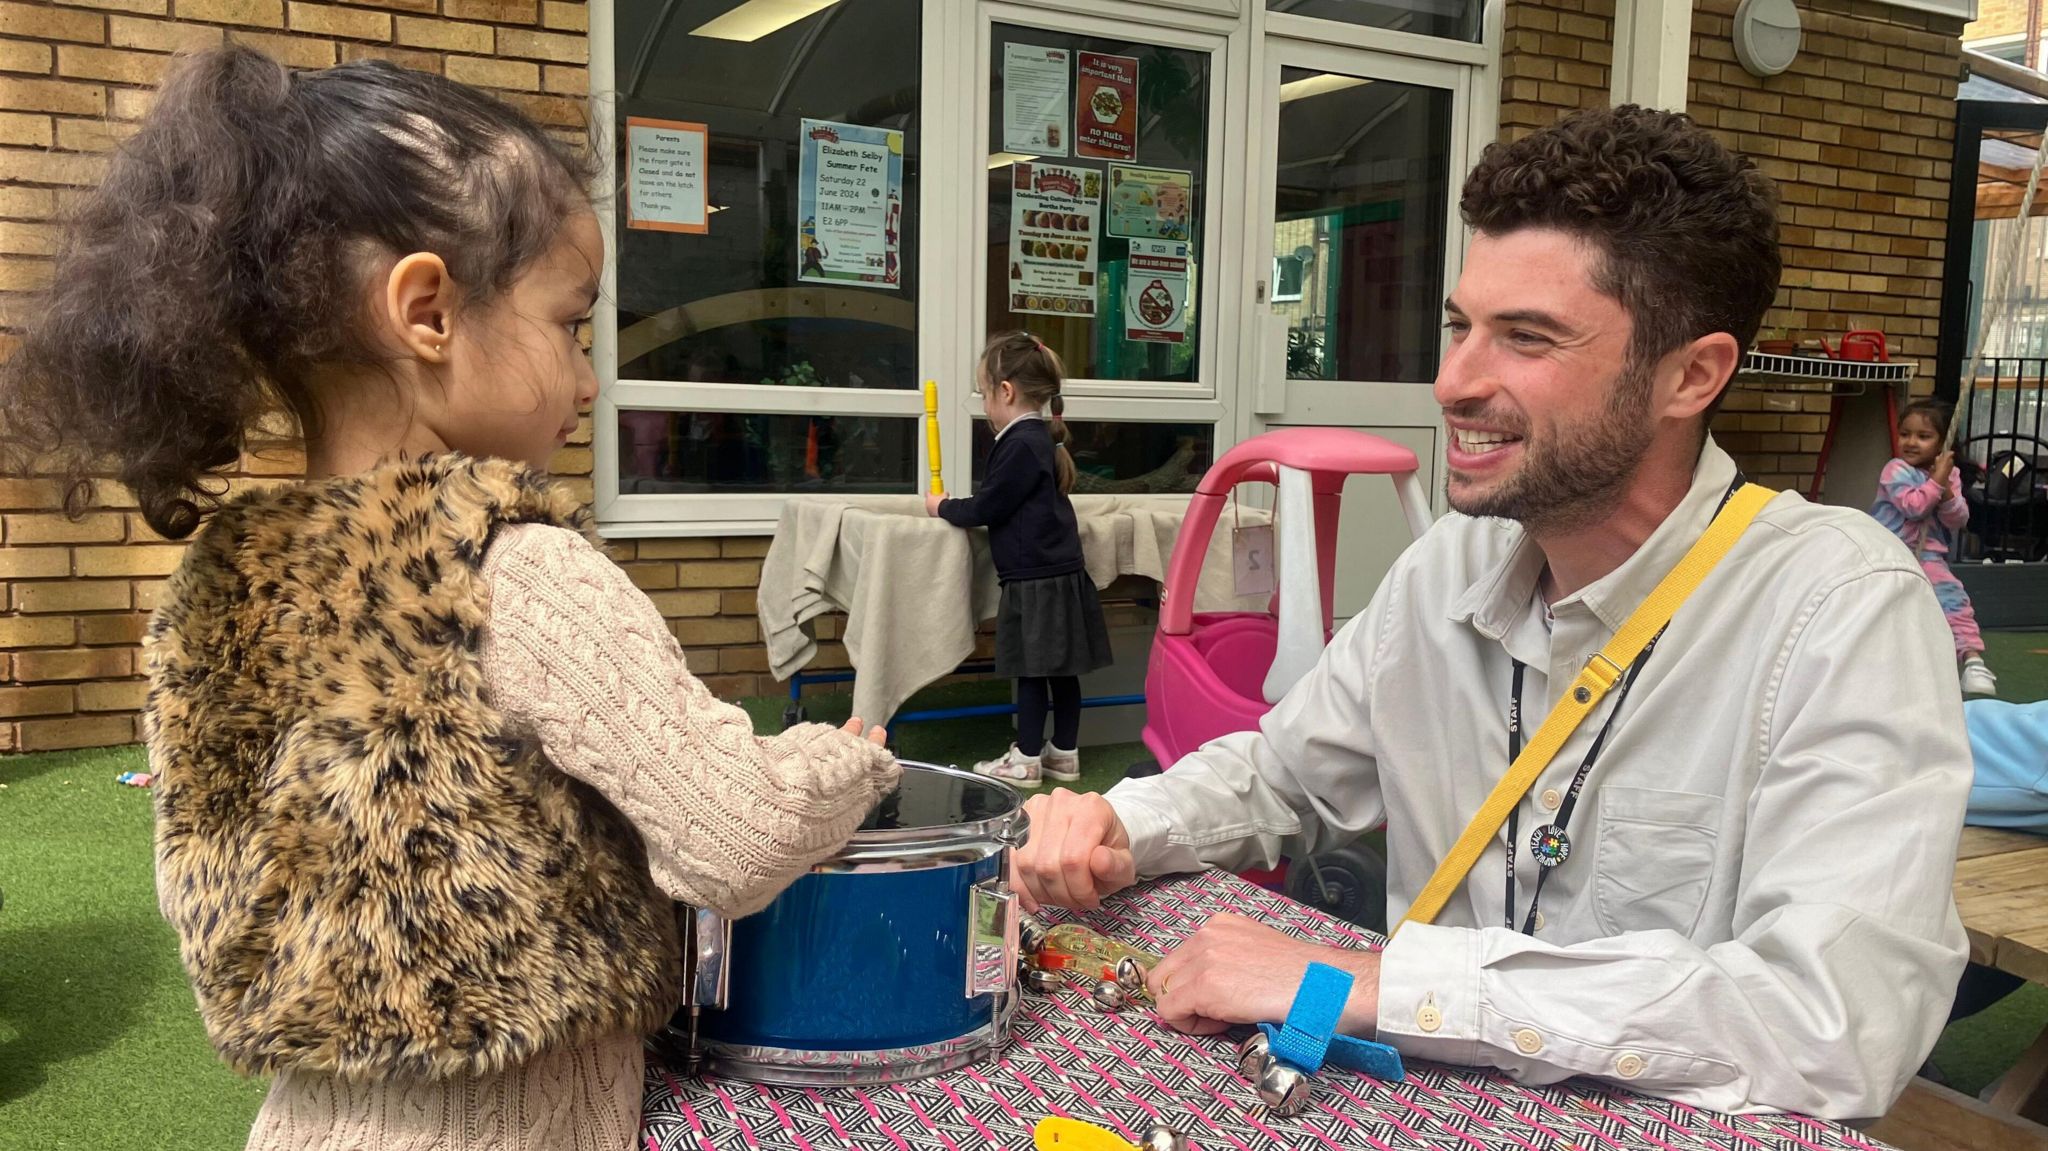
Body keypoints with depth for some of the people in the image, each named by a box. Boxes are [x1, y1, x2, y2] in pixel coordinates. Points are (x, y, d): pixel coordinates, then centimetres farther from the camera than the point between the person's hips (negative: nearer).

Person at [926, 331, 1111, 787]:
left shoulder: (1021, 445, -16)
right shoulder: (1040, 438, 14)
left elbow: (987, 509, -14)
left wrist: (943, 508, 2)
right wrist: (957, 506, 17)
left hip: (1035, 579, -9)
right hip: (1059, 573, 9)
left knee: (1031, 670, -1)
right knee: (1060, 669, 13)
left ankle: (1026, 760, 7)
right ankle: (1064, 754, 21)